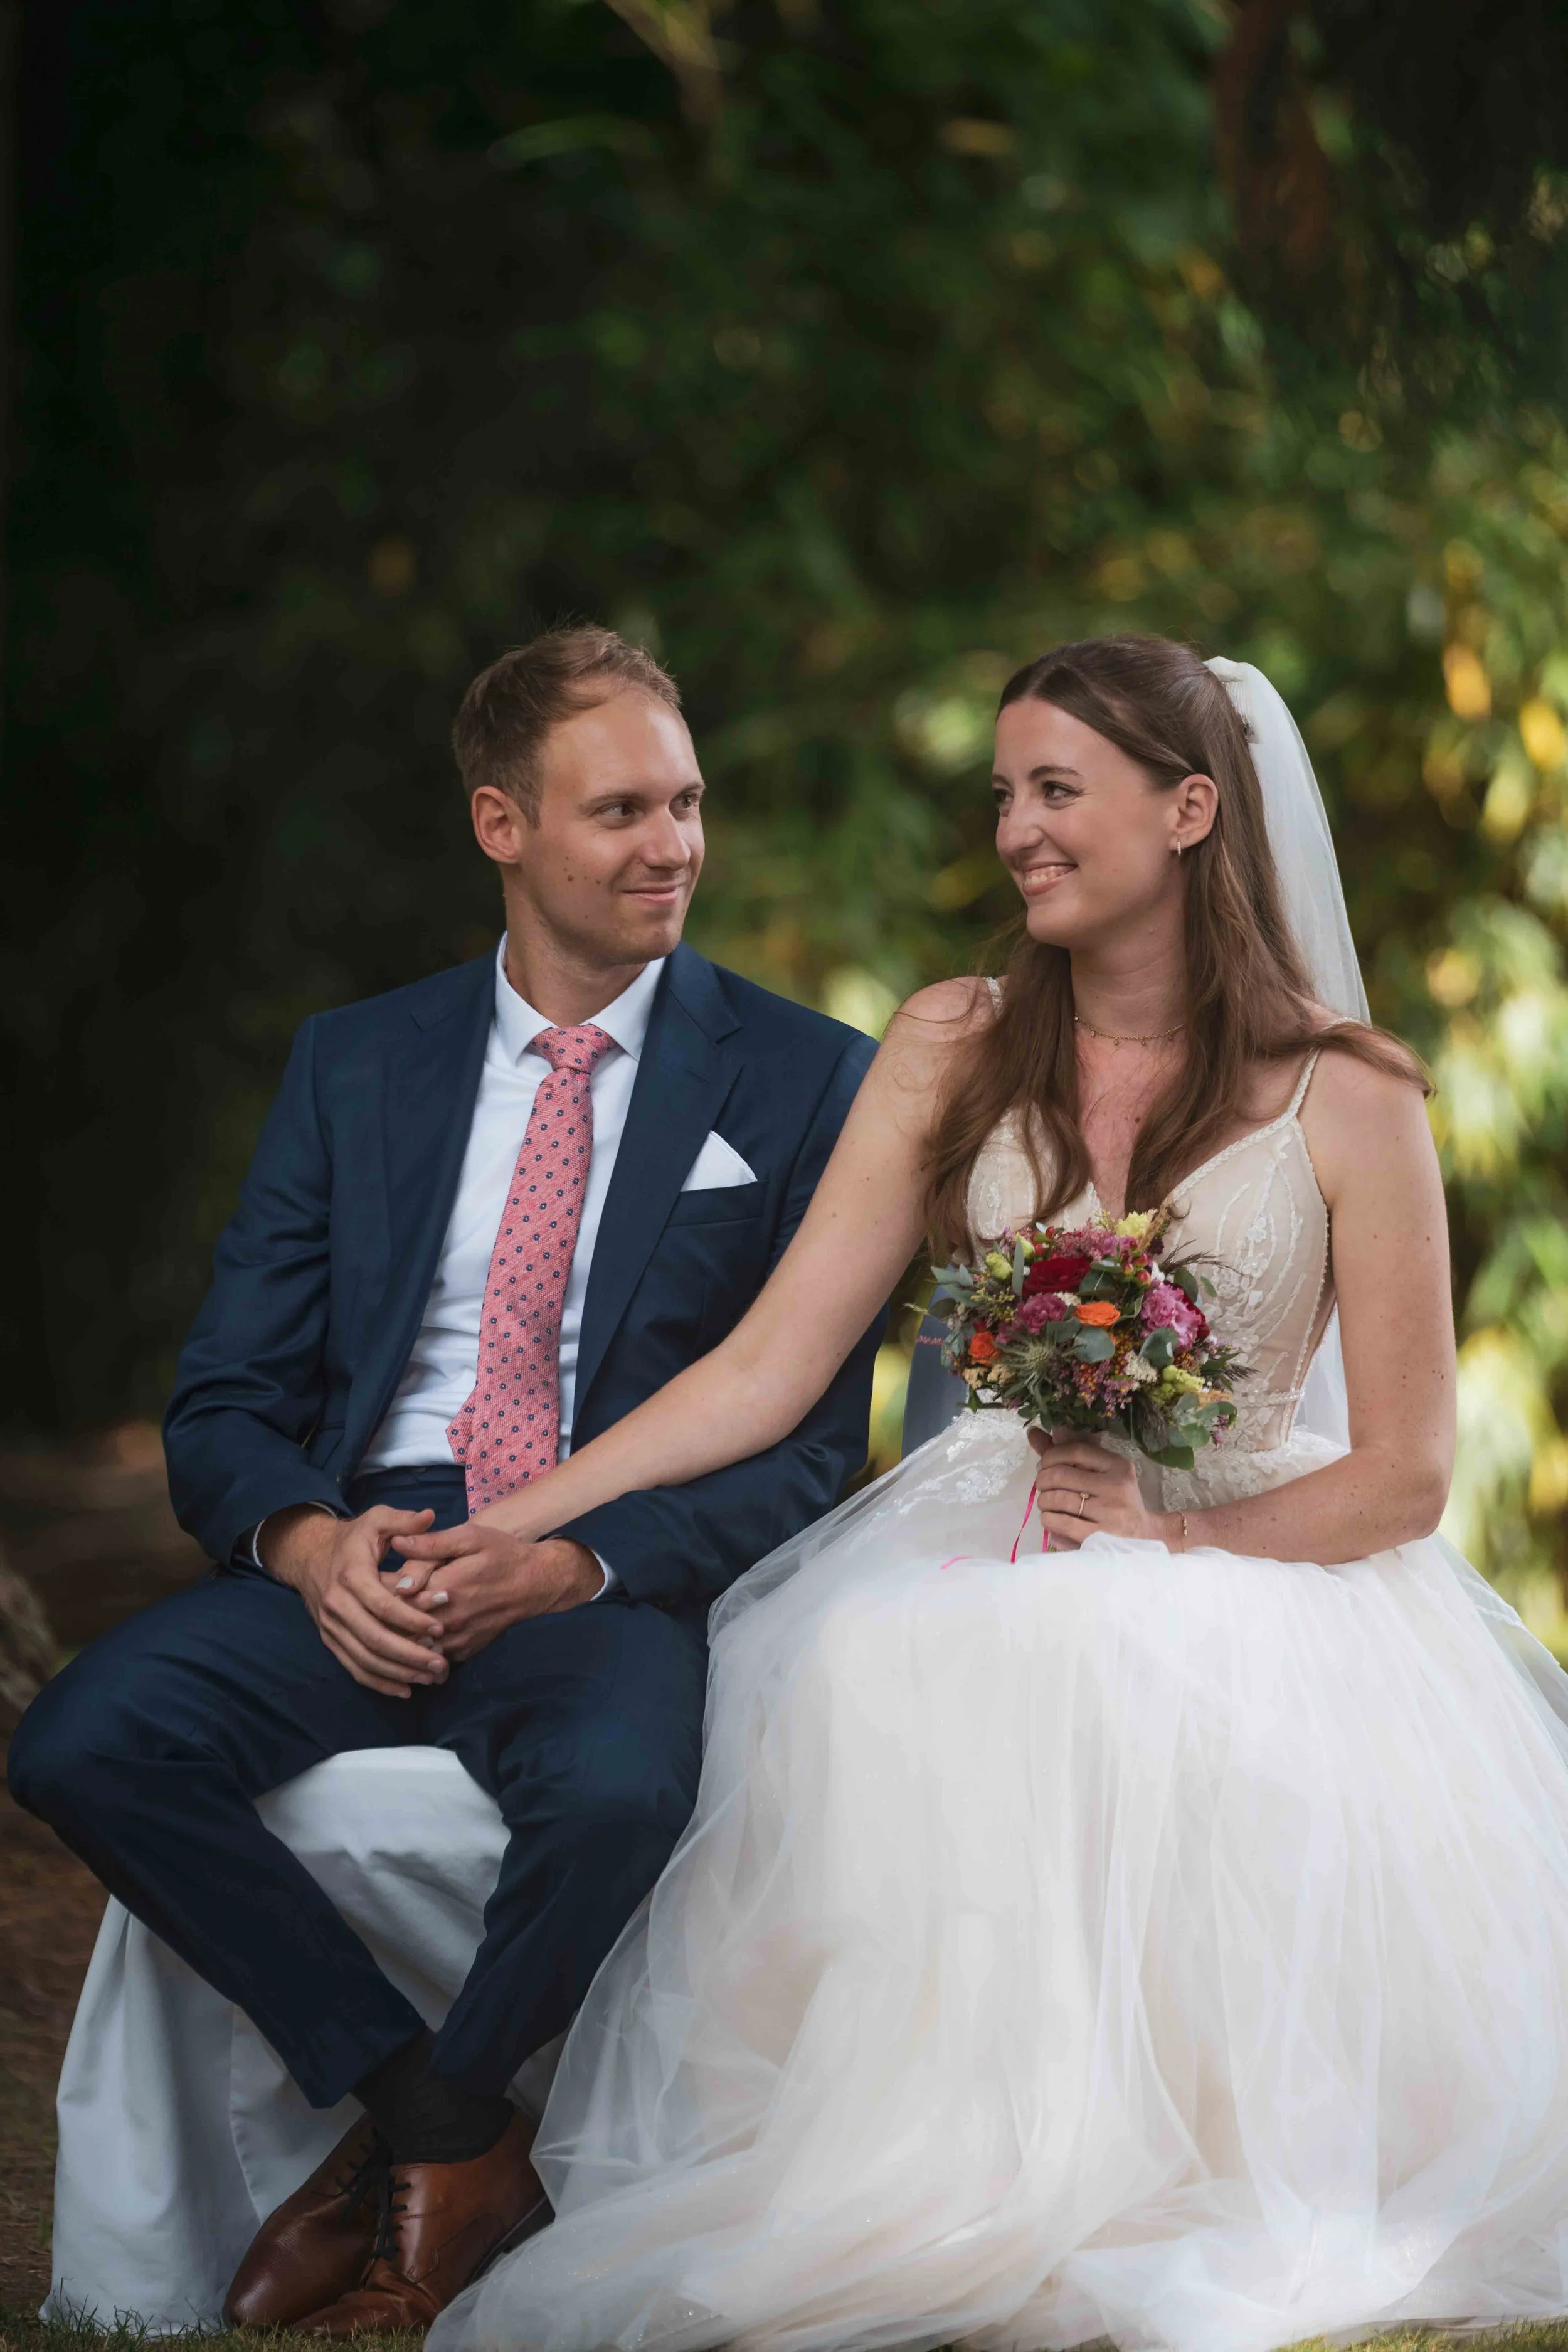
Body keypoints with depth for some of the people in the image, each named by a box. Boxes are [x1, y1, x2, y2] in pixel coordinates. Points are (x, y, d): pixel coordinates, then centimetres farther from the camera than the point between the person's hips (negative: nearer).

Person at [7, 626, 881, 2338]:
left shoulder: (803, 1081, 6)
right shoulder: (353, 1068, 15)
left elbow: (812, 1443, 0)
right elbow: (225, 1400, 11)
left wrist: (583, 1562, -17)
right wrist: (306, 1540, -14)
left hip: (622, 1576, -3)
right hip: (361, 1554, 3)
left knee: (619, 1789, -38)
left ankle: (439, 2136, -6)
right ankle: (409, 2101, -9)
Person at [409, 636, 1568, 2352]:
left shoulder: (1342, 1096, -3)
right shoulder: (953, 1052, 6)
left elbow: (1401, 1473, 0)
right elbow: (771, 1363, 2)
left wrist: (1181, 1536, -12)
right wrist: (523, 1517, -7)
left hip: (1257, 1575, -2)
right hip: (978, 1567, 2)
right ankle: (938, 2188, -18)